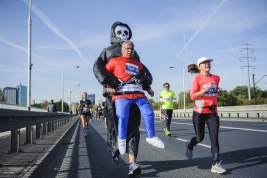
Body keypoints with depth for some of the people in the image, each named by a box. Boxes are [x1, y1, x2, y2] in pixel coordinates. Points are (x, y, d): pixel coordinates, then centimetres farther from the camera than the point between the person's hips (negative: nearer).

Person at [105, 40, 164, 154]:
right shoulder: (115, 61, 12)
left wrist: (148, 89, 22)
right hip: (122, 93, -4)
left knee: (148, 112, -6)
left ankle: (151, 137, 7)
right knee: (123, 116, -15)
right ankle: (122, 139, 6)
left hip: (138, 93, 5)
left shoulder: (137, 64, 27)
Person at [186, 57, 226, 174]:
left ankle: (216, 165, 1)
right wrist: (205, 89, -24)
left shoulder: (216, 78, 5)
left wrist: (218, 92, 3)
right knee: (200, 138, 6)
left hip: (213, 112, 4)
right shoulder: (197, 78, -9)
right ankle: (189, 146, 40)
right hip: (200, 112, -3)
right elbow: (192, 96, -15)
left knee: (214, 138, -4)